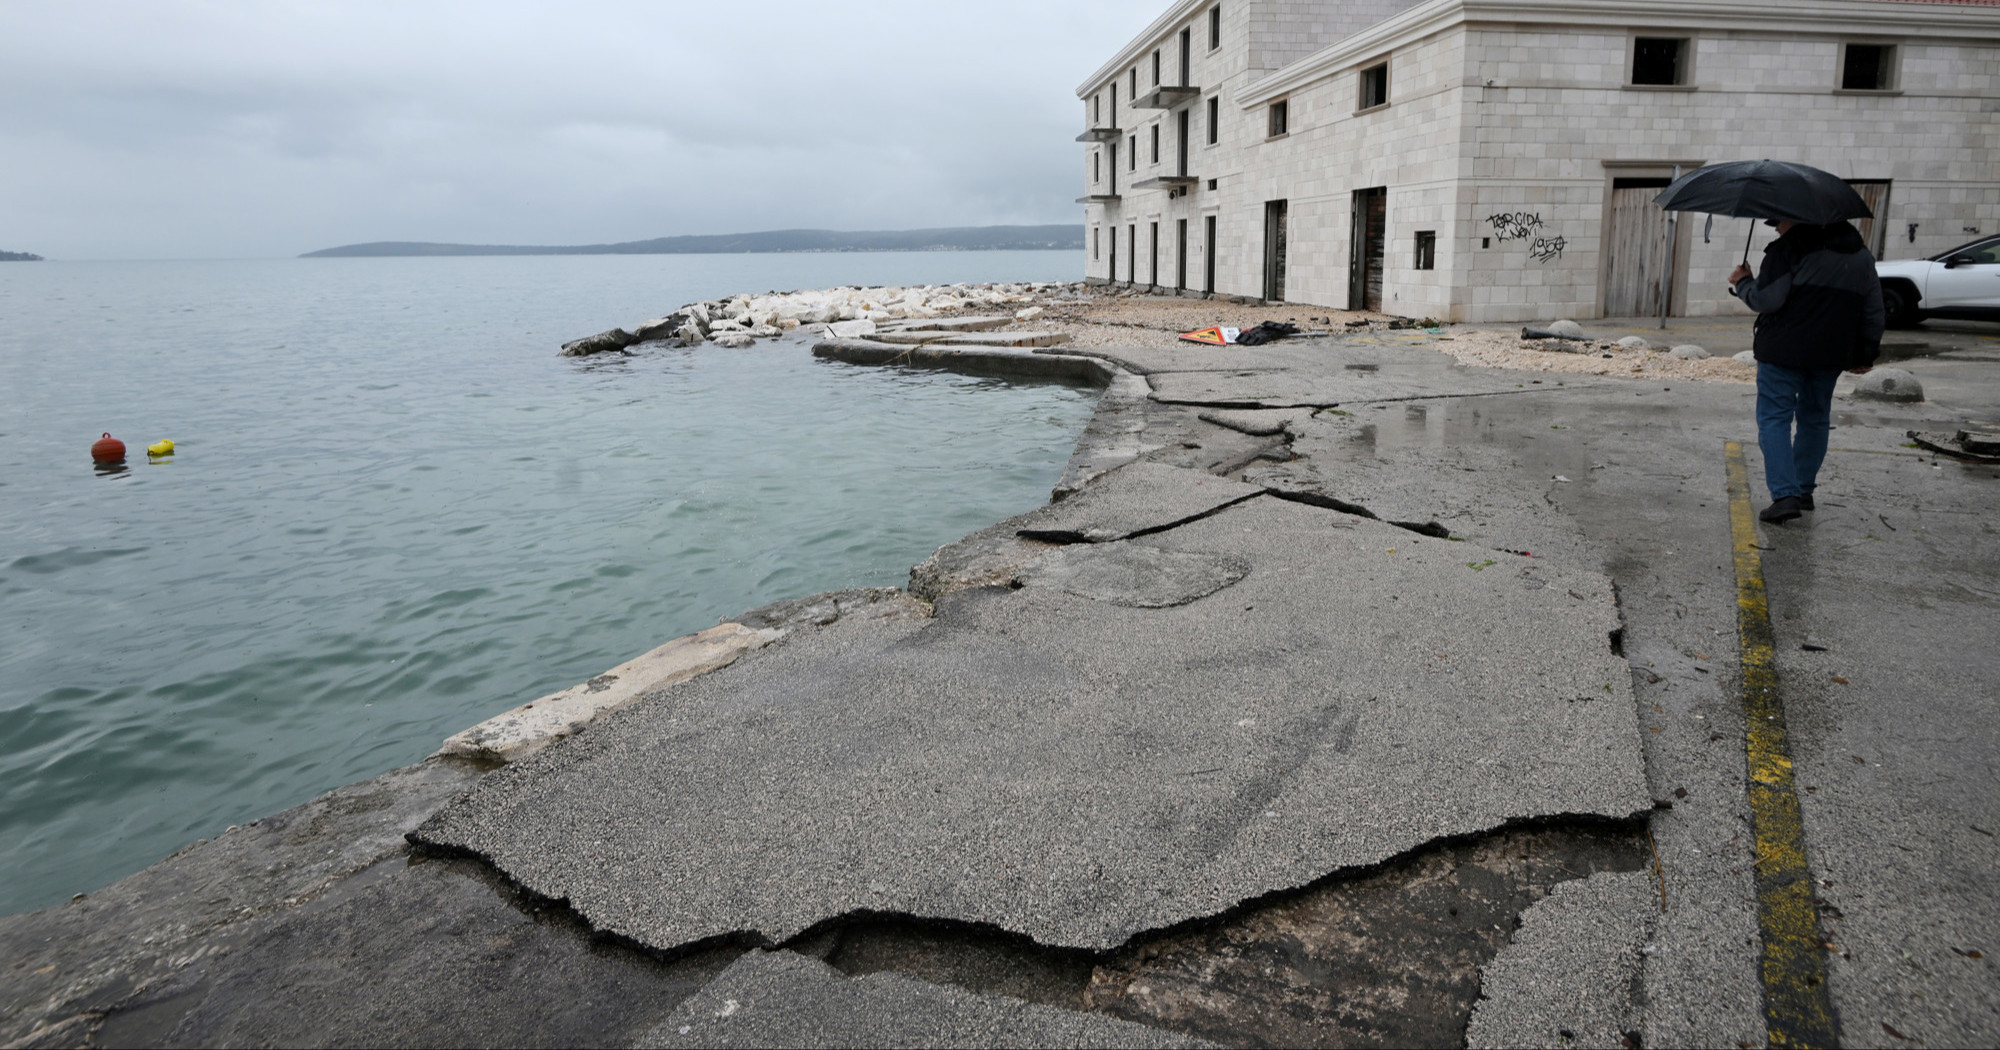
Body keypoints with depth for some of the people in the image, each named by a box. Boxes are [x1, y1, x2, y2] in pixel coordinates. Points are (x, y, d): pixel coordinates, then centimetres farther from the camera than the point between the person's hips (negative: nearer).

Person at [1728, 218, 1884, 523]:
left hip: (1783, 351, -7)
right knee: (1814, 418, 19)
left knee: (1774, 418, -5)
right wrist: (1865, 355, 20)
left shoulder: (1788, 248, -9)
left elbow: (1767, 300, -16)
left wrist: (1743, 283, 3)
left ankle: (1785, 495, -17)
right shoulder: (1861, 254, 15)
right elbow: (1874, 310, 15)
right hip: (1831, 354, 7)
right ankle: (1804, 491, 24)